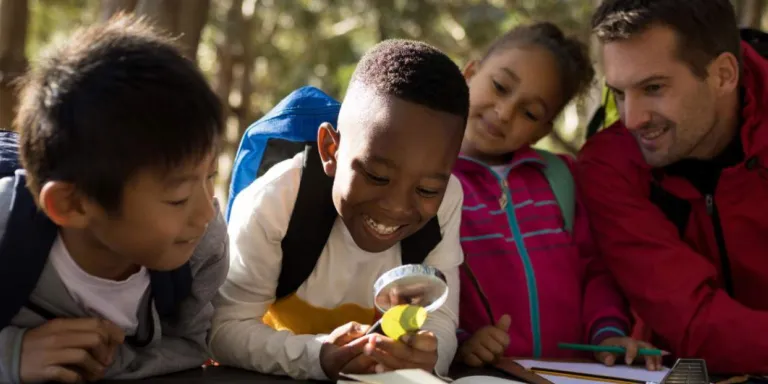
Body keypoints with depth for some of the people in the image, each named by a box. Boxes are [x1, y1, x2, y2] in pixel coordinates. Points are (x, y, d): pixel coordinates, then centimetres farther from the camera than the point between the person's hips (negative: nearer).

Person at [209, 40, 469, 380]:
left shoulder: (445, 200, -16)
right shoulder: (271, 204, -24)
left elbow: (439, 318, -13)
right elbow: (226, 330, -21)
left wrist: (427, 353, -36)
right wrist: (318, 358, -37)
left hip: (390, 379, 2)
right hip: (273, 379, -2)